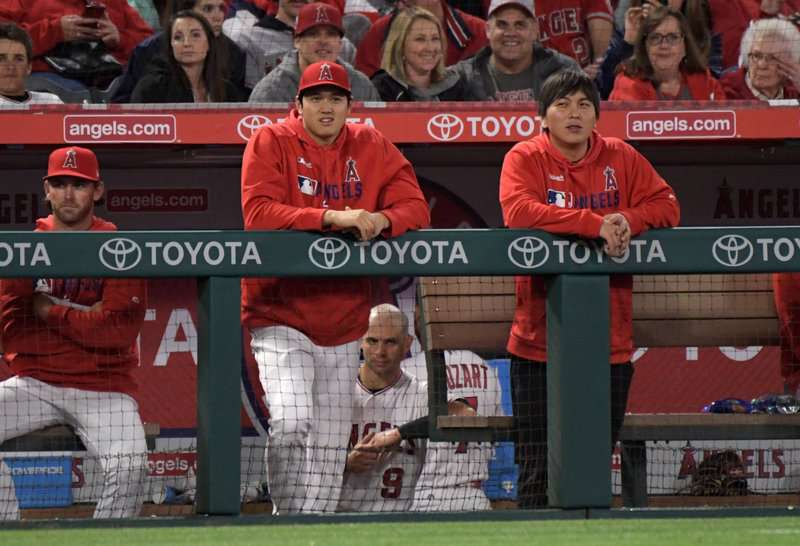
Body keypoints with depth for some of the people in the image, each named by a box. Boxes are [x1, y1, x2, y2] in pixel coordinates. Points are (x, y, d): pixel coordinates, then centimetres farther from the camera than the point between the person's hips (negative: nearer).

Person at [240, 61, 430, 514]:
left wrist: (380, 220, -22)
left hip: (344, 325, 4)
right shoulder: (271, 143, -3)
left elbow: (416, 208, 1)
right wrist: (331, 217, -27)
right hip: (281, 318, -4)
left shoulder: (372, 148, 7)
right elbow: (257, 213, -17)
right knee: (291, 421, -23)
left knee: (330, 447, 7)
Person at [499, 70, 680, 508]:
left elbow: (666, 205, 5)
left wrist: (628, 220, -17)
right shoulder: (524, 159, -2)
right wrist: (595, 223, -25)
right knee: (539, 464, -3)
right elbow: (518, 211, -20)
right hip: (541, 337, -3)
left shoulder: (620, 158, 9)